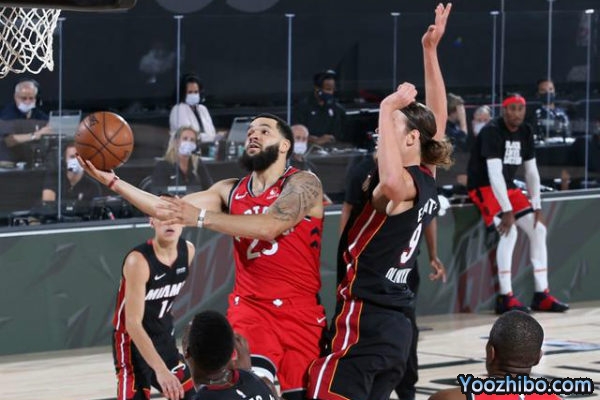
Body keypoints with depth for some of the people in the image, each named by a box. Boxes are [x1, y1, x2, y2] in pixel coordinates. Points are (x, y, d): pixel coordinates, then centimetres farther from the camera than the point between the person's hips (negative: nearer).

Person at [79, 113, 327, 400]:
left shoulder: (303, 184, -6)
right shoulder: (230, 191, 10)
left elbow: (269, 226, -24)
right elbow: (168, 209, 4)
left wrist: (202, 217, -28)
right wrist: (110, 181, -5)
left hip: (299, 311, -2)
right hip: (250, 306, 2)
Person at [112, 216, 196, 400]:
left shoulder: (188, 251, -5)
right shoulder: (138, 261, -27)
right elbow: (133, 323, -33)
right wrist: (160, 369, -40)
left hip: (164, 338, 8)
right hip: (133, 341, -8)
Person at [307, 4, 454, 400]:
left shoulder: (405, 187, -13)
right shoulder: (428, 182, 11)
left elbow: (392, 181, -40)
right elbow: (436, 119, 23)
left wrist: (388, 111, -33)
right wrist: (431, 51, 23)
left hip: (364, 321, -9)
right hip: (397, 325, 9)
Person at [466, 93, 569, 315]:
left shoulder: (525, 131, 3)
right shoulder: (492, 131, -20)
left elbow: (531, 171, 7)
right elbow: (494, 173, -27)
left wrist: (536, 207, 0)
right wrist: (507, 211, -31)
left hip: (508, 188, 8)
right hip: (483, 187, -8)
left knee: (538, 229, 1)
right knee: (509, 231, -26)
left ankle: (542, 295, 7)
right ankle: (505, 297, -24)